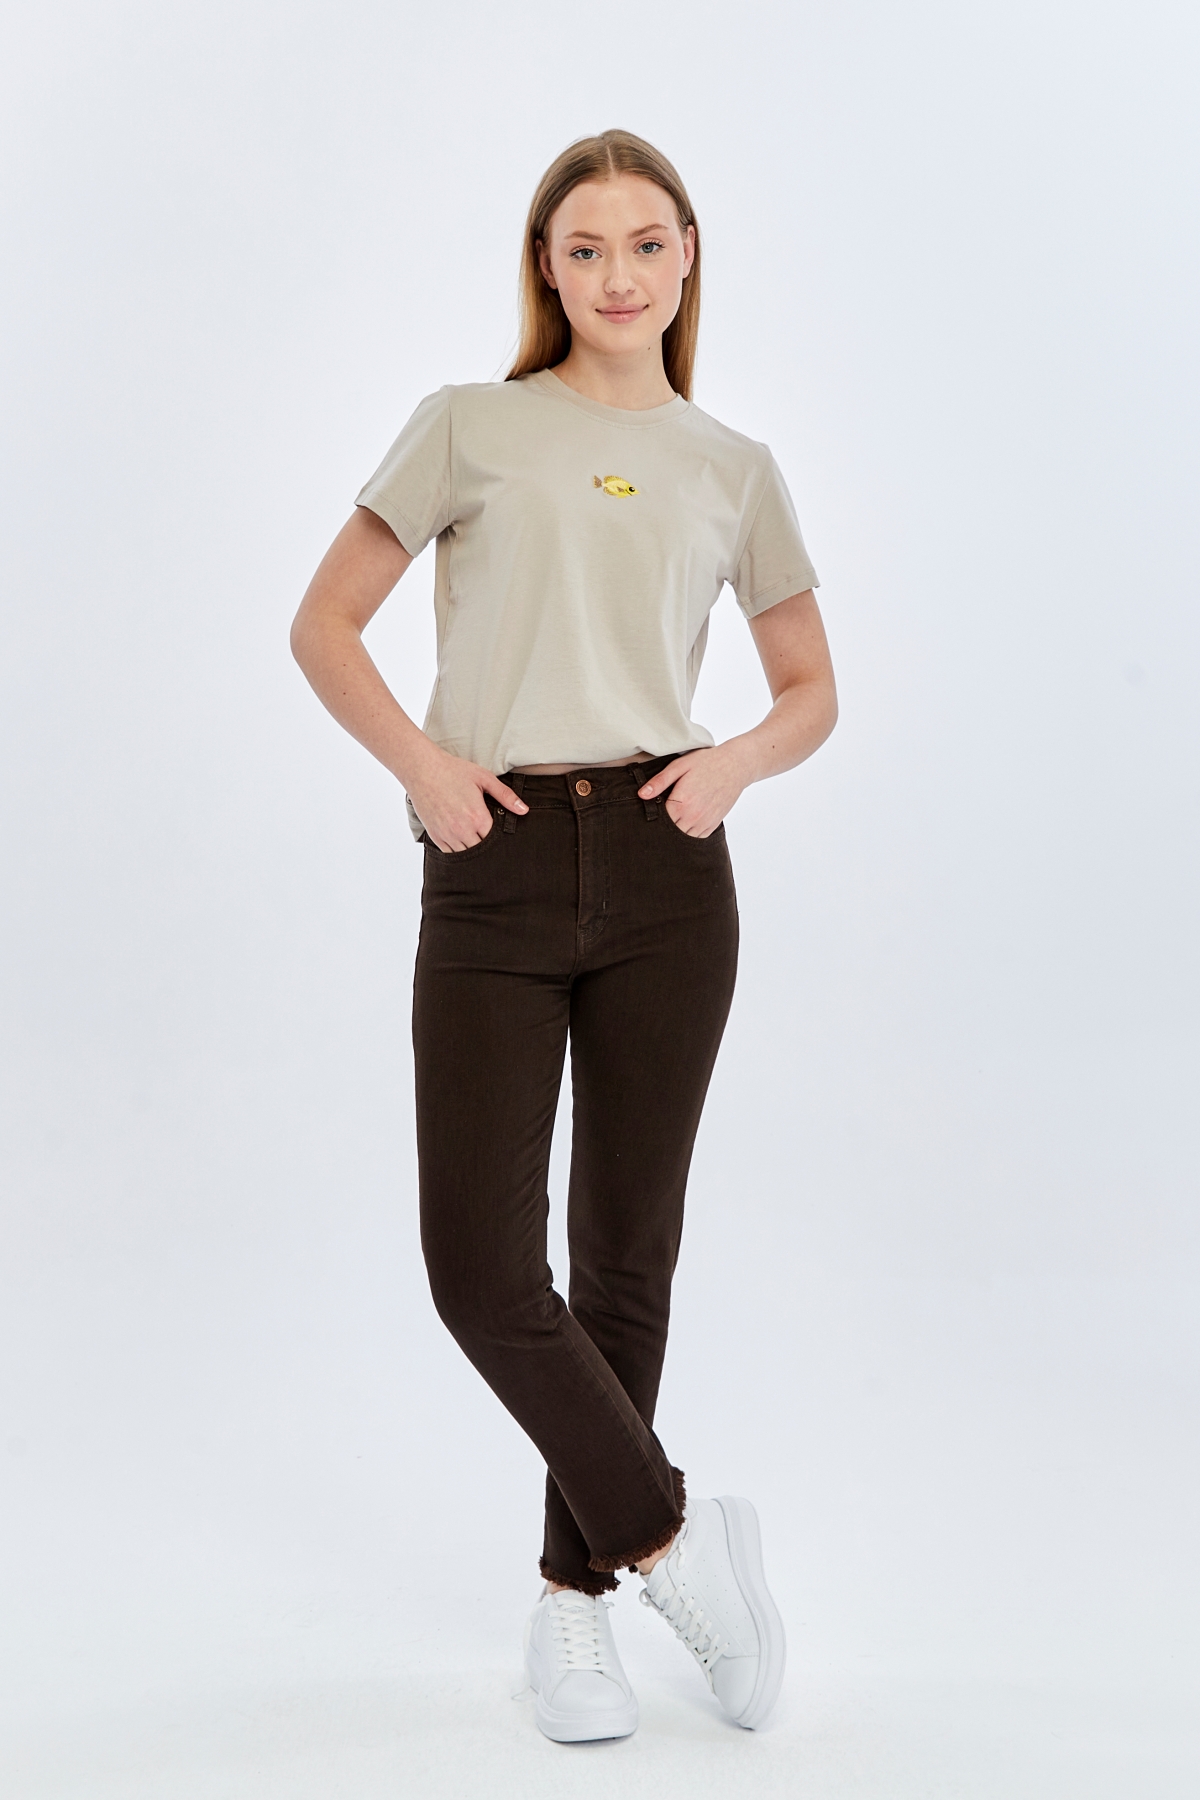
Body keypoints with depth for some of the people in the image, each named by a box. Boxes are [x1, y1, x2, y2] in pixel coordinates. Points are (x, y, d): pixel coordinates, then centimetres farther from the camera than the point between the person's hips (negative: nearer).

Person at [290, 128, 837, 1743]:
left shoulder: (734, 469, 12)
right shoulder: (472, 427, 7)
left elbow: (812, 688, 19)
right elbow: (326, 623, 8)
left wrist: (738, 760, -2)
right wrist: (420, 762, -8)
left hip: (666, 872, 2)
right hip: (495, 873, -1)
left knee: (626, 1249, 7)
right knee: (481, 1260, -8)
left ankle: (575, 1596, 23)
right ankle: (674, 1538, 11)